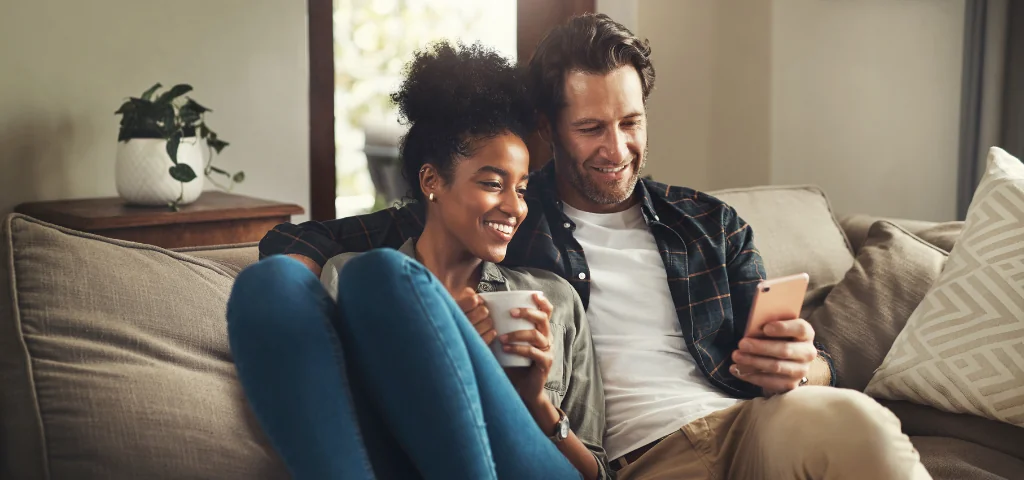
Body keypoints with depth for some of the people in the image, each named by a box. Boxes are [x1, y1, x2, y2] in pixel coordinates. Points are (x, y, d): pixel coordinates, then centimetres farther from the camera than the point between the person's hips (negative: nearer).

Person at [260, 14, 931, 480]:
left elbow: (814, 362, 19)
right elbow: (297, 244, 8)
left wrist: (802, 368, -8)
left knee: (847, 415, -33)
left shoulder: (710, 223, 22)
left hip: (754, 425, 5)